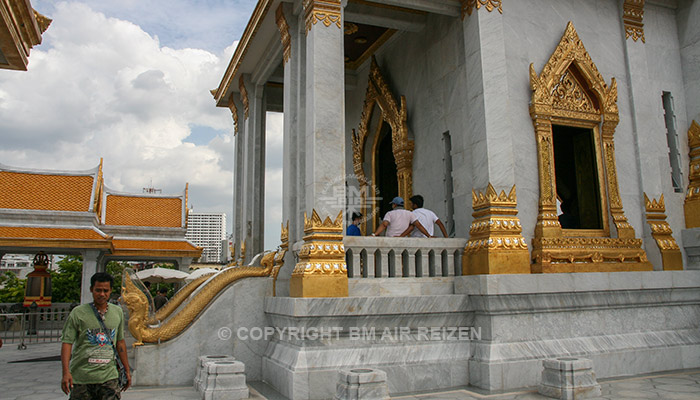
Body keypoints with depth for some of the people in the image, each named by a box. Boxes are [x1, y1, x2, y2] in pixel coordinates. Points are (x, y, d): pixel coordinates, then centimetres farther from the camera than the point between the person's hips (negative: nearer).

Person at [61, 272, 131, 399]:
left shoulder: (117, 312, 8)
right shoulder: (78, 313, -3)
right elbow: (67, 342, -5)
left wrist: (127, 370, 18)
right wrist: (66, 372, -16)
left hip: (109, 376, 2)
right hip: (81, 378, -2)